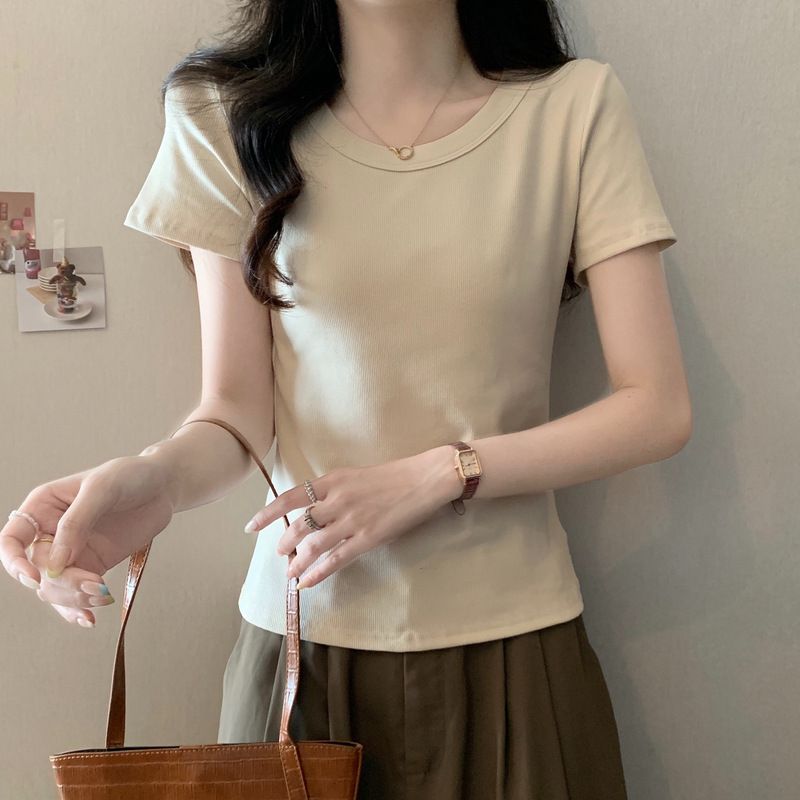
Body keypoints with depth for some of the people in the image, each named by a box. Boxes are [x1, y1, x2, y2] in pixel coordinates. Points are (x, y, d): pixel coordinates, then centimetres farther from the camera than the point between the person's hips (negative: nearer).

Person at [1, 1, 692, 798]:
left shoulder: (576, 105, -5)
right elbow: (238, 407, -4)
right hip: (303, 636, 1)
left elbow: (658, 409, -8)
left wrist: (433, 476, -17)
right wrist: (161, 474, -26)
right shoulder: (228, 114, -1)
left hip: (511, 641, 0)